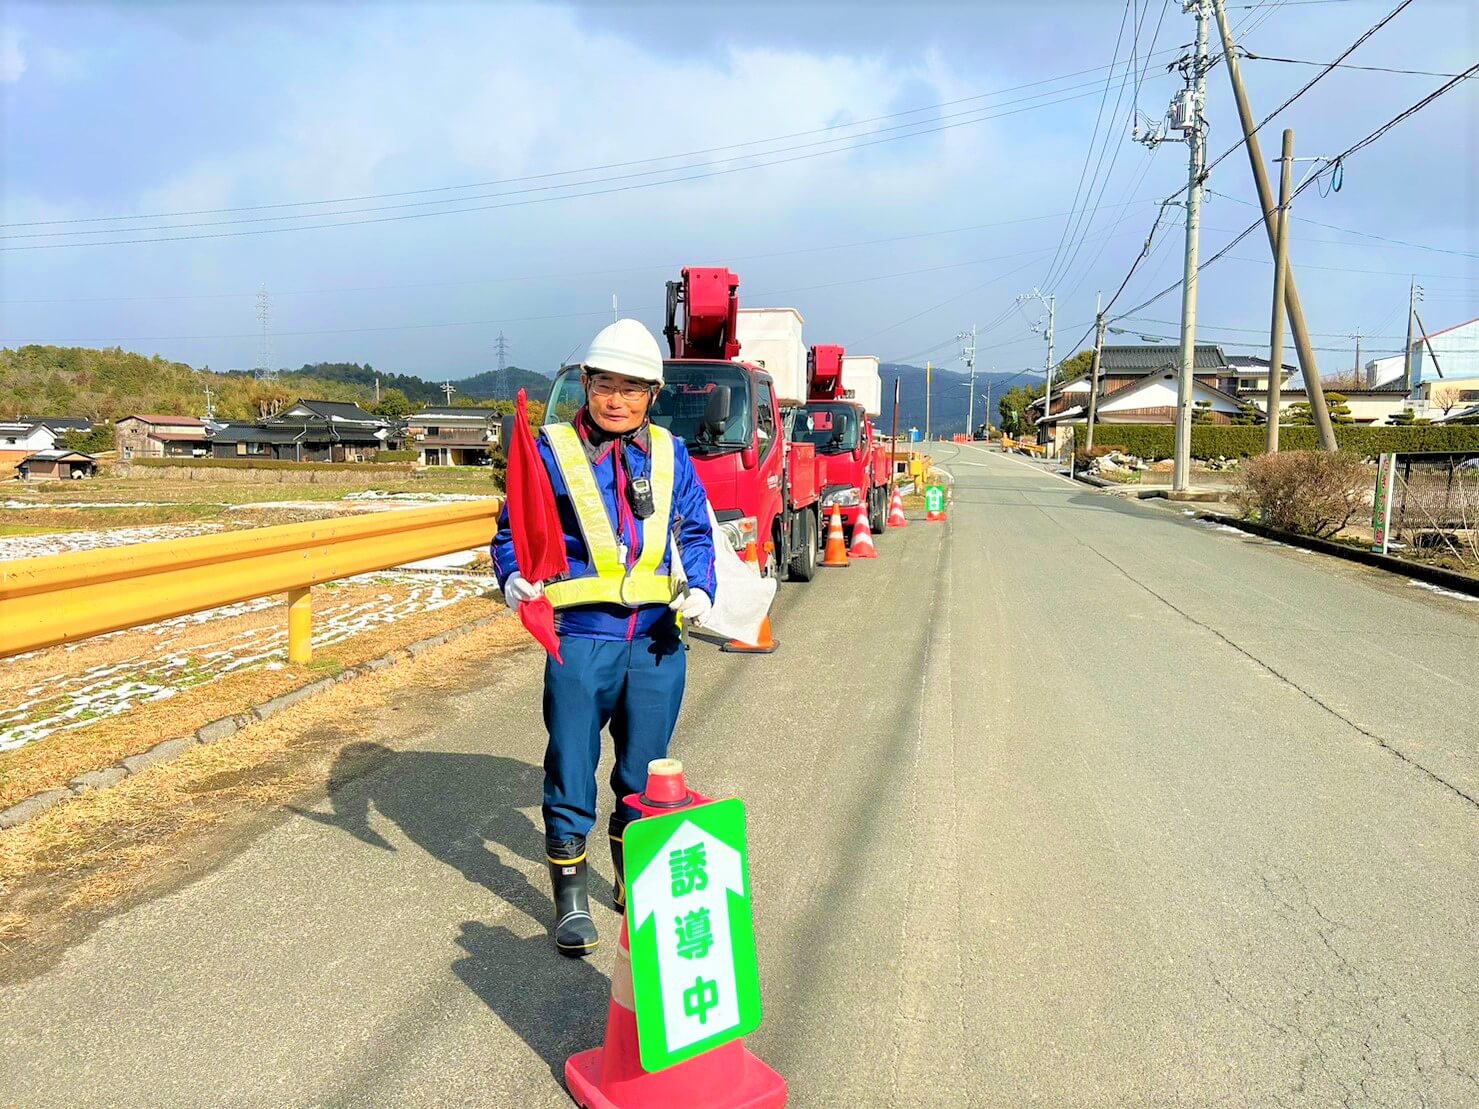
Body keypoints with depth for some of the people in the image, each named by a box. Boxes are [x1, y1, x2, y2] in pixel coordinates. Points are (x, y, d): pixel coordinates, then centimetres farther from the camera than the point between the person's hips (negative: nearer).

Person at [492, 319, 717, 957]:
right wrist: (514, 578, -20)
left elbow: (695, 533, 11)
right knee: (572, 772, 3)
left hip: (657, 639, 3)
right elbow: (513, 532, 0)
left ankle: (635, 884, 37)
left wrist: (700, 589, -6)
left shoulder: (670, 455, 9)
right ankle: (571, 902, 21)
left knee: (644, 771, 15)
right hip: (581, 638, -3)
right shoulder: (551, 451, -2)